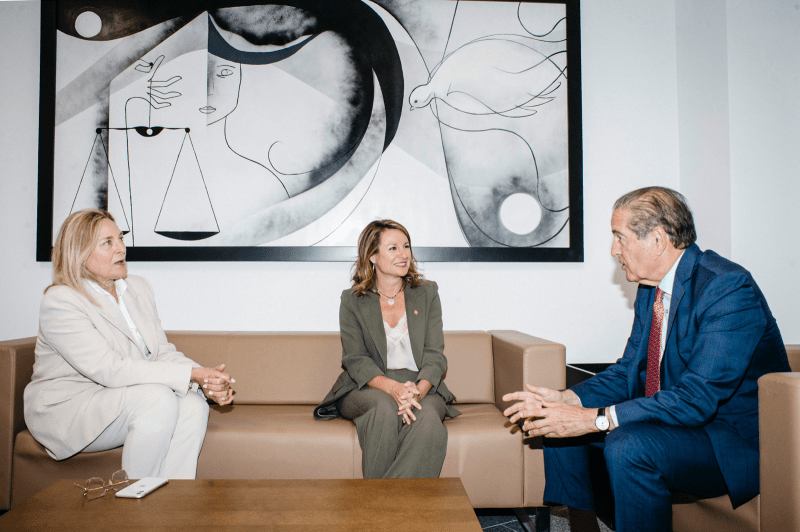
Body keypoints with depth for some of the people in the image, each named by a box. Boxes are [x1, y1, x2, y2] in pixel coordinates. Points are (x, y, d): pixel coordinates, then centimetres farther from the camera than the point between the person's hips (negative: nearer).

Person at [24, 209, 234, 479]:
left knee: (193, 404, -22)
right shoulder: (59, 303, -16)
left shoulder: (138, 289, 7)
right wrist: (192, 375, -30)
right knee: (157, 398, -31)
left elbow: (163, 353, 3)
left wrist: (206, 381, -18)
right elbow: (110, 370, -25)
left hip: (129, 402, 6)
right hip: (68, 408, -6)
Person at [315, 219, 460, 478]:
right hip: (366, 390, -1)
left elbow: (435, 355, 0)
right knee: (385, 407, -34)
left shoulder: (427, 293, 8)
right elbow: (356, 360, -5)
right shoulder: (352, 301, 4)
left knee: (428, 415, -32)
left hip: (422, 389, 1)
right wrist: (393, 388, -25)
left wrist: (418, 391, -22)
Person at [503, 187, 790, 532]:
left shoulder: (728, 288, -24)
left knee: (628, 445, -34)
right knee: (558, 420, 4)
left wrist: (594, 419, -31)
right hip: (674, 417, 9)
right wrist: (565, 398, -11)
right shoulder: (651, 288, 3)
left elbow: (696, 399, -30)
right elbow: (628, 371, 6)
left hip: (737, 438, -8)